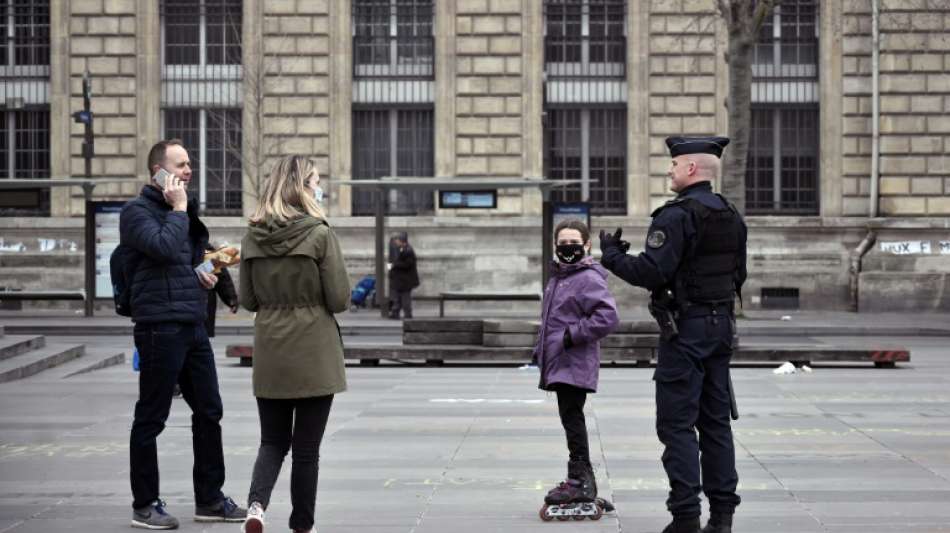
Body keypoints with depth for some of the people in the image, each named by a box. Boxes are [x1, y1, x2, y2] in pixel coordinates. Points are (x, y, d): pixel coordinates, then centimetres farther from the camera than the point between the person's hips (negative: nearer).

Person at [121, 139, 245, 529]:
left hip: (194, 325, 8)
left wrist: (206, 274, 10)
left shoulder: (184, 209, 18)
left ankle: (210, 498, 21)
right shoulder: (138, 211, -6)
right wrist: (178, 209, -12)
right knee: (151, 417, 1)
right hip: (160, 326, -8)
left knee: (209, 412, 11)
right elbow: (163, 248, -24)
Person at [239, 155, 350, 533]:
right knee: (306, 448, 8)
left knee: (273, 441, 16)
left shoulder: (252, 237, 0)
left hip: (269, 354, 4)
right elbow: (340, 299, -11)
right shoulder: (319, 234, -13)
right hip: (313, 353, -4)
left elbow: (248, 300, 7)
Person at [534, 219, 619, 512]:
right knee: (570, 418, 12)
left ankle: (580, 480, -6)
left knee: (571, 417, -10)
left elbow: (608, 317, -23)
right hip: (559, 363, 10)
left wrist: (573, 335, -20)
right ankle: (581, 480, 19)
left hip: (575, 364, -9)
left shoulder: (589, 279, -12)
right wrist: (540, 349, 24)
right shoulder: (557, 277, 18)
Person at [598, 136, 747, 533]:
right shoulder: (732, 217, 11)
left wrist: (612, 255, -6)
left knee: (677, 424, -4)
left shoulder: (676, 216, -15)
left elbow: (650, 272, -21)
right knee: (716, 421, 11)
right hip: (722, 326, 8)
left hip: (685, 328, -8)